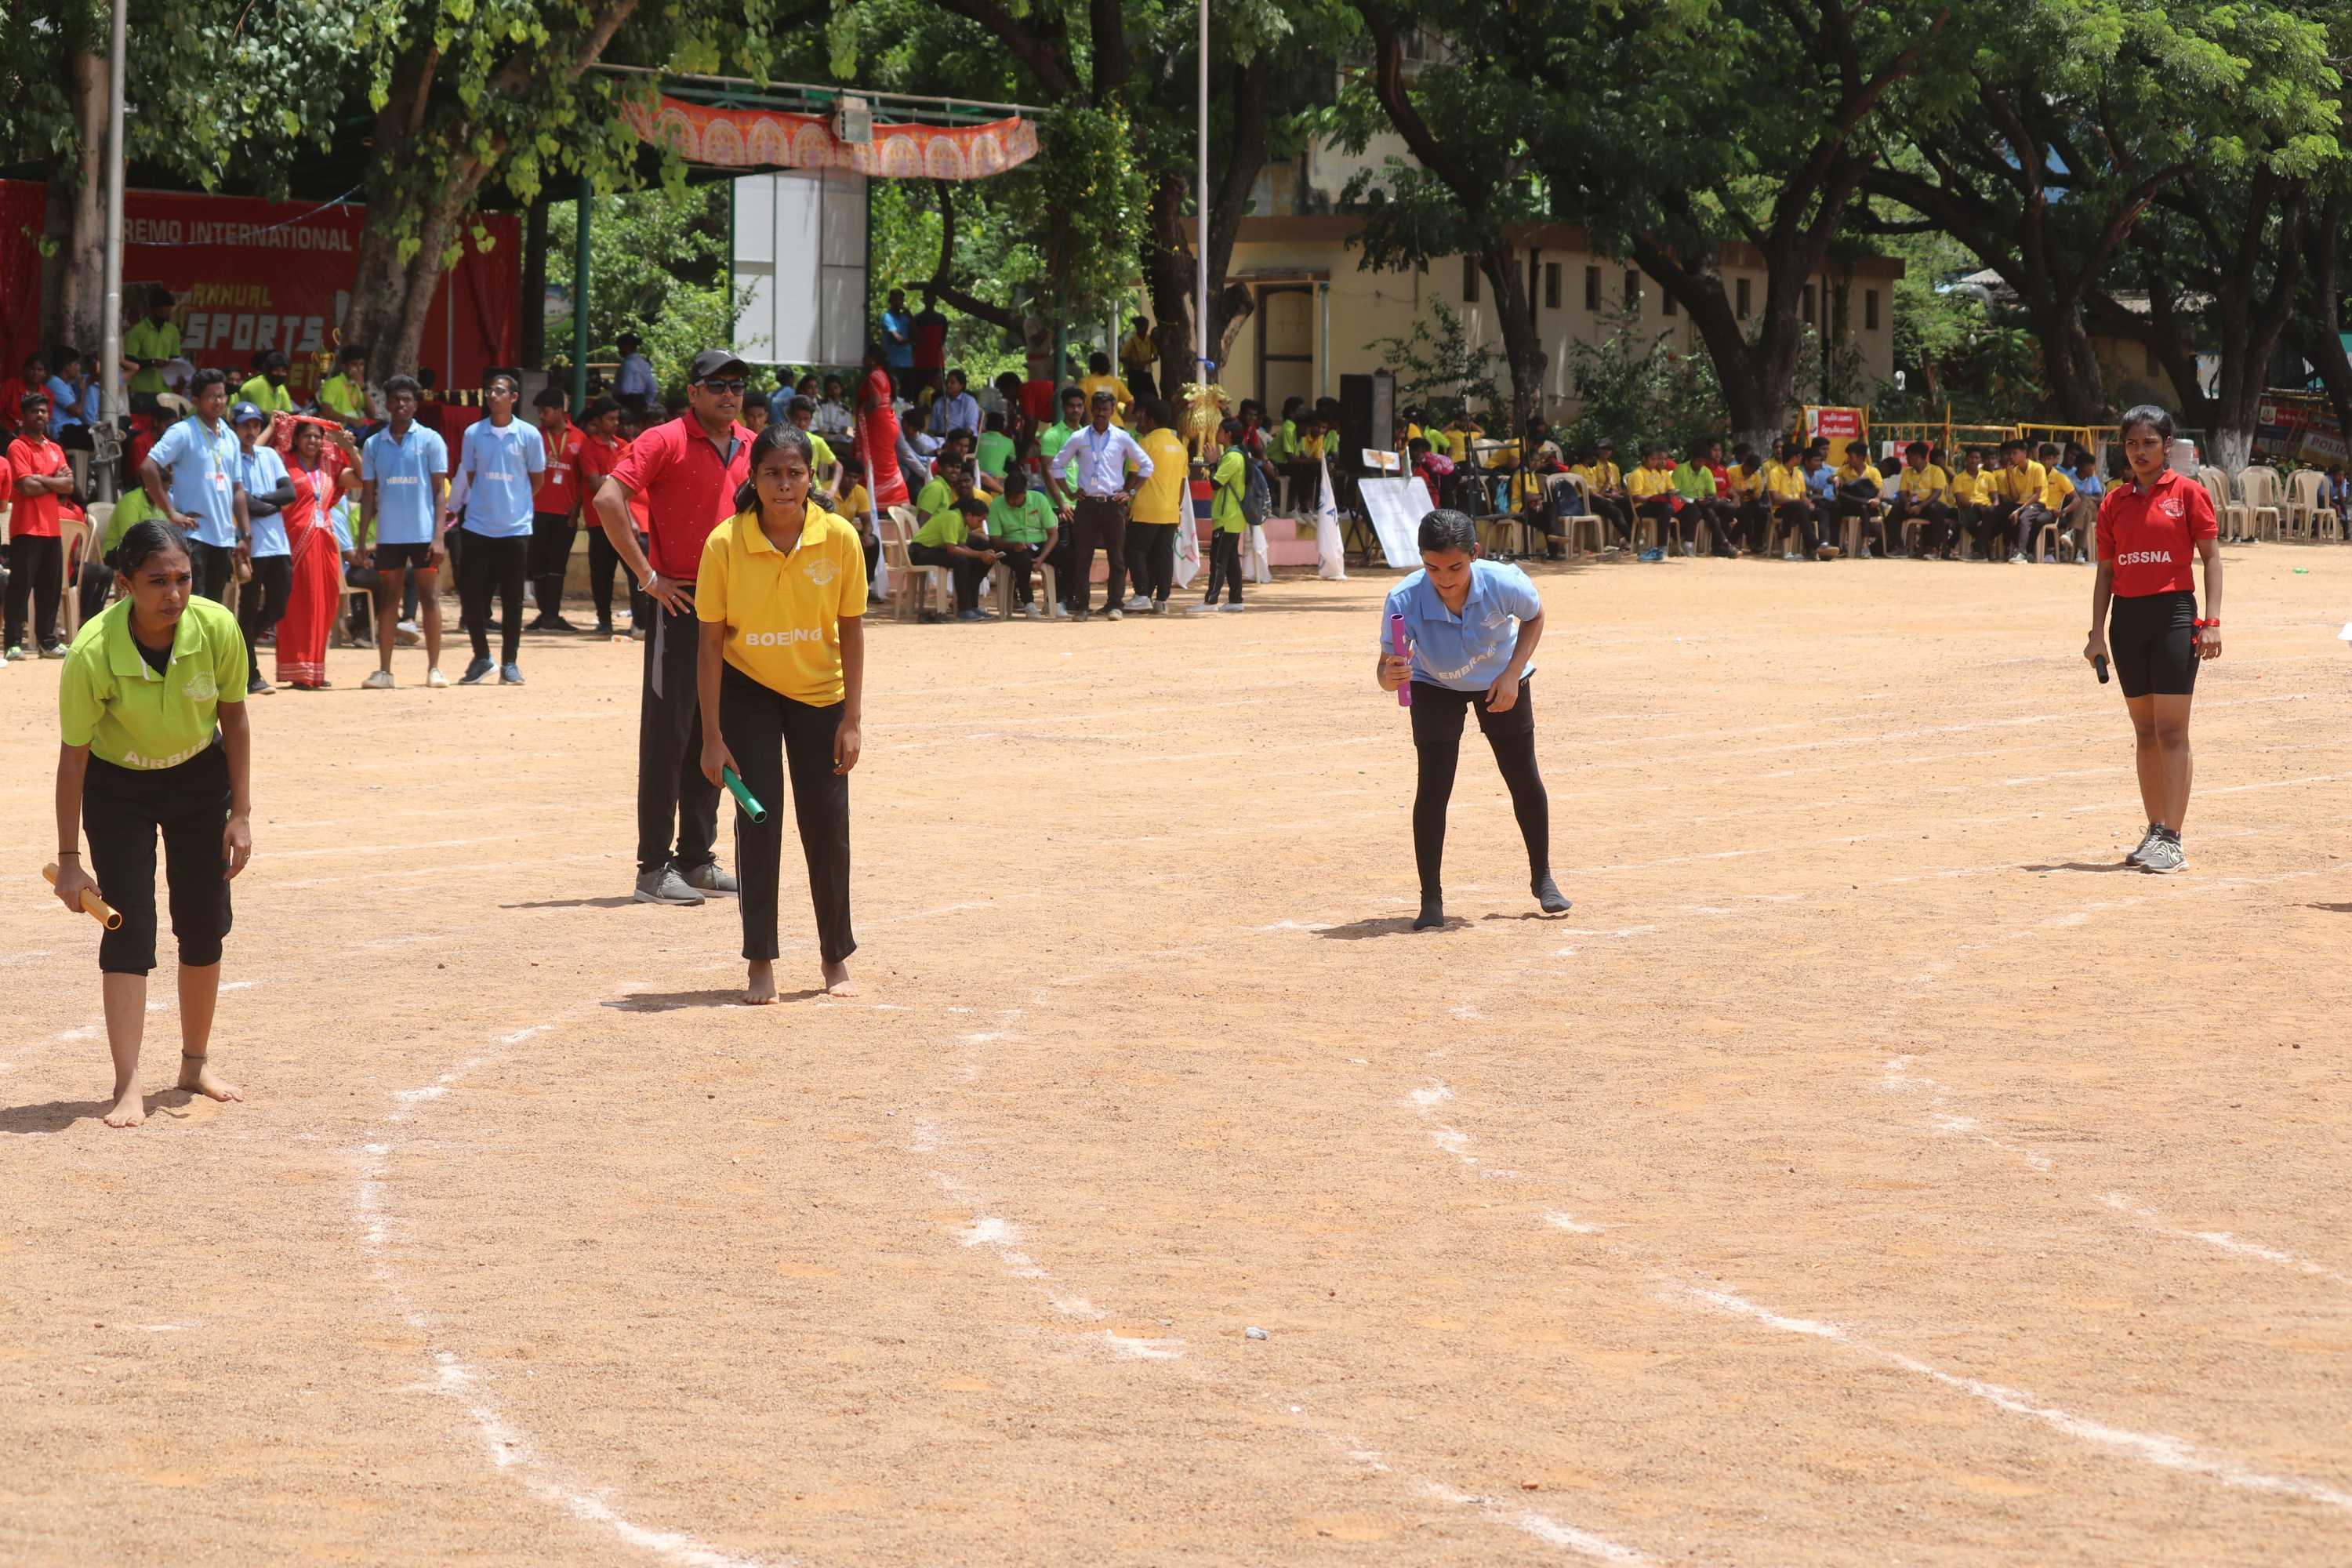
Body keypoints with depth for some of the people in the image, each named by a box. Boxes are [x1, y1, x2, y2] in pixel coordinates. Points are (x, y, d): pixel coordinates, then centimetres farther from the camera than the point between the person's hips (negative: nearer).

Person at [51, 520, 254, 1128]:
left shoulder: (218, 629, -24)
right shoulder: (92, 653, -31)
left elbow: (234, 720, -7)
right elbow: (72, 756, -21)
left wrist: (241, 814, -5)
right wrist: (70, 860, -17)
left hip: (200, 778, 3)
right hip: (117, 786, -3)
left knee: (205, 927, 7)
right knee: (128, 929, -10)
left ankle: (197, 1062, 26)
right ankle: (128, 1088, -9)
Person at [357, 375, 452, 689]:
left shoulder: (430, 440, 0)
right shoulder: (374, 445, 8)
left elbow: (440, 491, -2)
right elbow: (368, 495, 10)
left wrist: (439, 536, -10)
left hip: (424, 534, -2)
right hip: (388, 536, 2)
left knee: (430, 598, 0)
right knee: (387, 601, 5)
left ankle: (434, 669, 5)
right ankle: (384, 671, 8)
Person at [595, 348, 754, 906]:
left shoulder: (750, 447, 11)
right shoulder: (666, 441, -9)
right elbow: (608, 500, -20)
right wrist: (647, 576, -18)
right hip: (679, 604, -7)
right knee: (668, 734, -5)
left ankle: (698, 859, 19)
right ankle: (654, 869, -3)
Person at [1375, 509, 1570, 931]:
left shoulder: (1504, 583, -34)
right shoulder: (1404, 600, -37)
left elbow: (1534, 616, -11)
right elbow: (1387, 667, -31)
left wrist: (1512, 675, -19)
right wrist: (1389, 676, -55)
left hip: (1501, 680, 1)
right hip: (1435, 686, -1)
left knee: (1524, 778, 7)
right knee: (1434, 785, -12)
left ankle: (1542, 878, 29)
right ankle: (1431, 899, -2)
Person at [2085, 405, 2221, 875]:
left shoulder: (2187, 492, -2)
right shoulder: (2115, 502, 10)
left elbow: (2211, 558, -2)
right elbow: (2105, 572, 13)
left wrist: (2212, 622, -11)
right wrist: (2098, 633, 6)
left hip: (2174, 613, -5)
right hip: (2127, 616, 5)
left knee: (2171, 732, -8)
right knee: (2145, 732, 9)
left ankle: (2172, 840, -10)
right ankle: (2155, 832, 15)